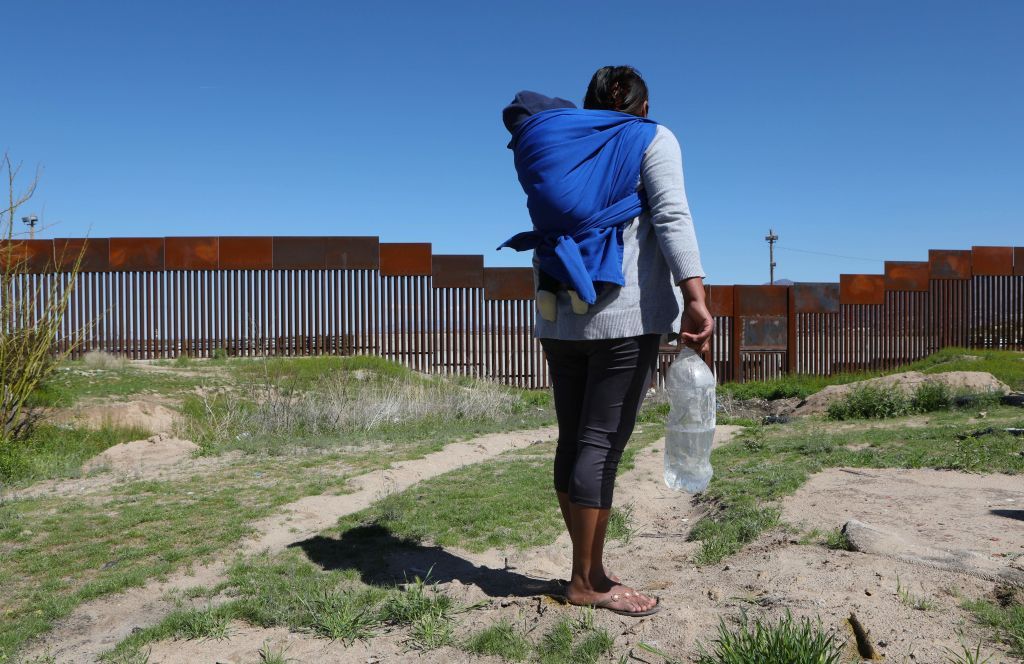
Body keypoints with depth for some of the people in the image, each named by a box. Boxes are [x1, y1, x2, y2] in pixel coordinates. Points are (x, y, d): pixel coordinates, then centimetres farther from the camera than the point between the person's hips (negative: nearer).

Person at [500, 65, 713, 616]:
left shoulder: (555, 145, 20)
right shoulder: (651, 138, 5)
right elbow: (672, 217, -9)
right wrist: (695, 297, -16)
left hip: (560, 313, 6)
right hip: (625, 311, -5)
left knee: (574, 440, 8)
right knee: (603, 442, -4)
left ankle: (589, 570, 17)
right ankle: (587, 581, 3)